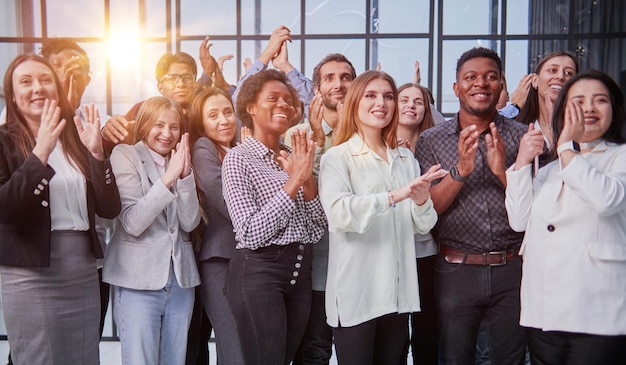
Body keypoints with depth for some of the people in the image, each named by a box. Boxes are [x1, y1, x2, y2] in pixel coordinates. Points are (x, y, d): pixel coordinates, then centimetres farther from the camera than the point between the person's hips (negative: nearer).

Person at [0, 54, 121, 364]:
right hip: (30, 275, -4)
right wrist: (40, 152, -25)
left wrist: (96, 152, -13)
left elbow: (109, 209, -1)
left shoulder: (77, 139, 7)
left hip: (84, 271, 4)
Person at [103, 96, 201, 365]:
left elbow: (190, 223, -2)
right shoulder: (125, 155, -3)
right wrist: (168, 177, -21)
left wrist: (184, 174, -13)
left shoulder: (180, 162, 11)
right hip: (138, 281, -5)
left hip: (180, 279, 5)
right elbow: (133, 223, -16)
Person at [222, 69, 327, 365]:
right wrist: (294, 180, -18)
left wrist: (307, 178, -10)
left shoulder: (293, 157, 9)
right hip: (258, 274, -6)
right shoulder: (238, 158, -9)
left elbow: (318, 228, 4)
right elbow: (251, 234, -18)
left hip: (300, 272, 7)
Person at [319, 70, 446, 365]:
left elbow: (422, 227, 8)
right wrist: (393, 196, -32)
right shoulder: (337, 157, -5)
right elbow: (338, 213, -23)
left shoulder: (406, 159, 10)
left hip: (398, 292, 5)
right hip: (356, 294, -5)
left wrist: (422, 201, -13)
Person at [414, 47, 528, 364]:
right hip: (457, 270, 0)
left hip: (511, 270, 1)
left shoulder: (521, 136, 2)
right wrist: (460, 171, -21)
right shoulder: (431, 140, 1)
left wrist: (503, 170, -20)